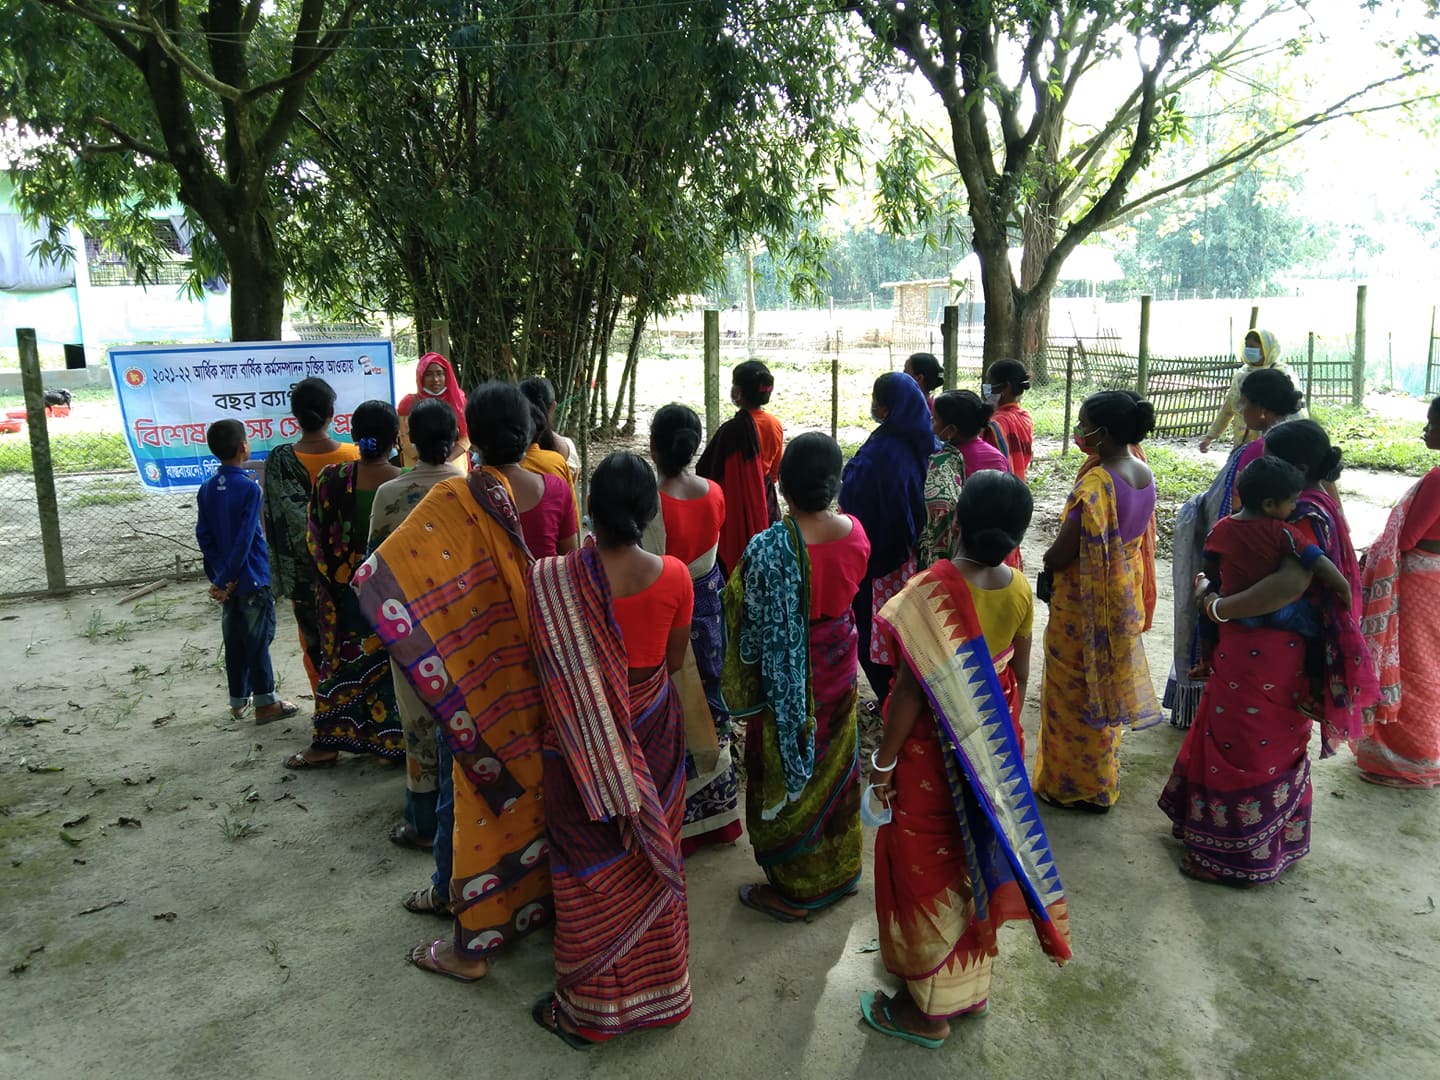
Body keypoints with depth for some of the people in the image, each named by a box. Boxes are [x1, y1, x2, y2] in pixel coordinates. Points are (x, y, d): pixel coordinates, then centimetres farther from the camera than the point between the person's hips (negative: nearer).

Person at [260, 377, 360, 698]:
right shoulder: (353, 455, -13)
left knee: (315, 641, 15)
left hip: (303, 567, 0)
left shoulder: (279, 461, -14)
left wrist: (282, 572, 0)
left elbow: (274, 517, -10)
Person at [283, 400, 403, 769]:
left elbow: (317, 541, -5)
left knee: (343, 660, 15)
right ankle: (397, 741, 22)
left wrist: (332, 581, 8)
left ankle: (327, 742, 23)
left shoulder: (331, 479, -12)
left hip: (345, 590, 1)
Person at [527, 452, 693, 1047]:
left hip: (580, 738, -2)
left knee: (589, 867, 14)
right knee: (648, 860, 21)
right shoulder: (673, 576, -15)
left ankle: (586, 1010, 29)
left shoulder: (551, 577, -21)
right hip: (654, 732, 2)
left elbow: (547, 664, -10)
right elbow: (675, 658, -1)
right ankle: (656, 988, 39)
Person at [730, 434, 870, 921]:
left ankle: (792, 890, 30)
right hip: (838, 668, 6)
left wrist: (742, 678, -4)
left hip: (787, 679, -5)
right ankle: (839, 869, 43)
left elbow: (755, 630, -20)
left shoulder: (768, 549, -30)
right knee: (833, 764, 23)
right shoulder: (854, 531, -13)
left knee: (785, 775, 13)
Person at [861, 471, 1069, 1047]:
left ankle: (927, 1007, 27)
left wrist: (883, 759, -12)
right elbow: (1019, 670, 5)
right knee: (977, 856, 22)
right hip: (993, 746, 6)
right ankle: (972, 985, 41)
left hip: (933, 751, -6)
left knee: (924, 867, 11)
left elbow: (913, 688, -23)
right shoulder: (1018, 588, -7)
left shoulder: (933, 590, -26)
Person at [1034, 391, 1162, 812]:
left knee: (1076, 691, 8)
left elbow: (1061, 555, -27)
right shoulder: (1144, 474, -1)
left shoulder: (1096, 483, -28)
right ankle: (1102, 777, 40)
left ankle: (1078, 786, 24)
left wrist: (1047, 564, -4)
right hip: (1123, 597, 9)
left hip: (1084, 604, -9)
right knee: (1105, 685, 23)